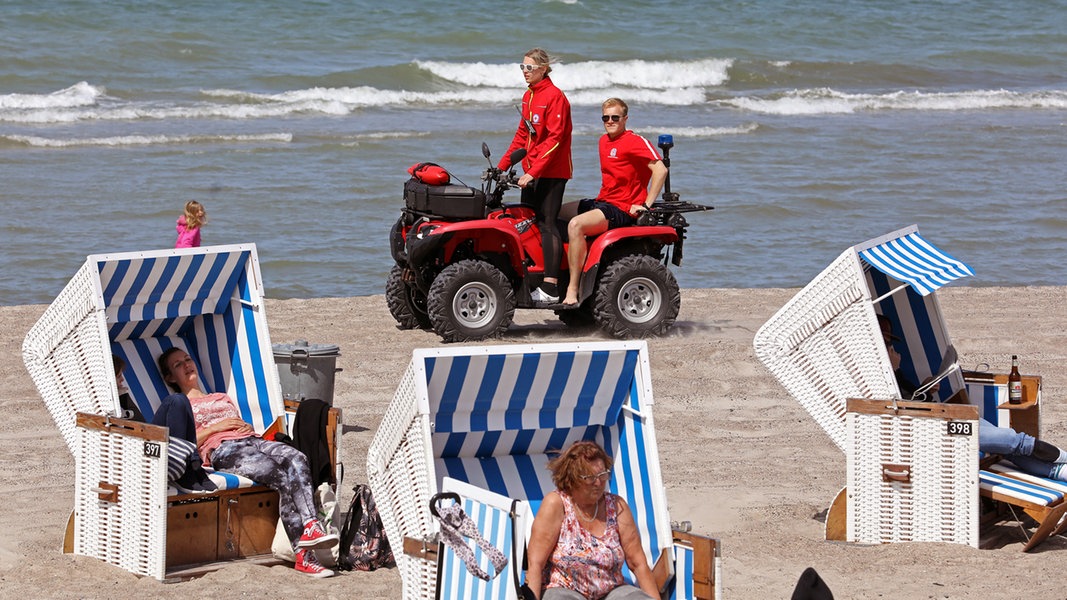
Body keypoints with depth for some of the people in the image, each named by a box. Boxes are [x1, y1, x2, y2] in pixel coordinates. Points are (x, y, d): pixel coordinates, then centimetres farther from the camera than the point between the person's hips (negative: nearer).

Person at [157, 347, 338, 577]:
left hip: (252, 440, 6)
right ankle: (303, 555, -41)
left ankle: (311, 526, -45)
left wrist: (248, 427, 10)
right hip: (222, 450, -6)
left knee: (296, 458, -30)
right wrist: (216, 427, -1)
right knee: (280, 475, -32)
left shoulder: (222, 399, 41)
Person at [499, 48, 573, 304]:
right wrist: (502, 165, 13)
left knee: (547, 223, -11)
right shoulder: (529, 96, 14)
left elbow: (555, 140, -19)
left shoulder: (554, 97, -13)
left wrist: (533, 172, -24)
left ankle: (550, 289, -14)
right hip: (532, 171, 9)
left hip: (552, 172, -9)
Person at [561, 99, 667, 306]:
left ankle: (573, 289, -31)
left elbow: (660, 169, -23)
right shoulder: (604, 141, 14)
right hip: (603, 202, 10)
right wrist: (601, 198, 17)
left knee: (575, 225, -31)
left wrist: (646, 205, -24)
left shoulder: (635, 142, -13)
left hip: (623, 209, -10)